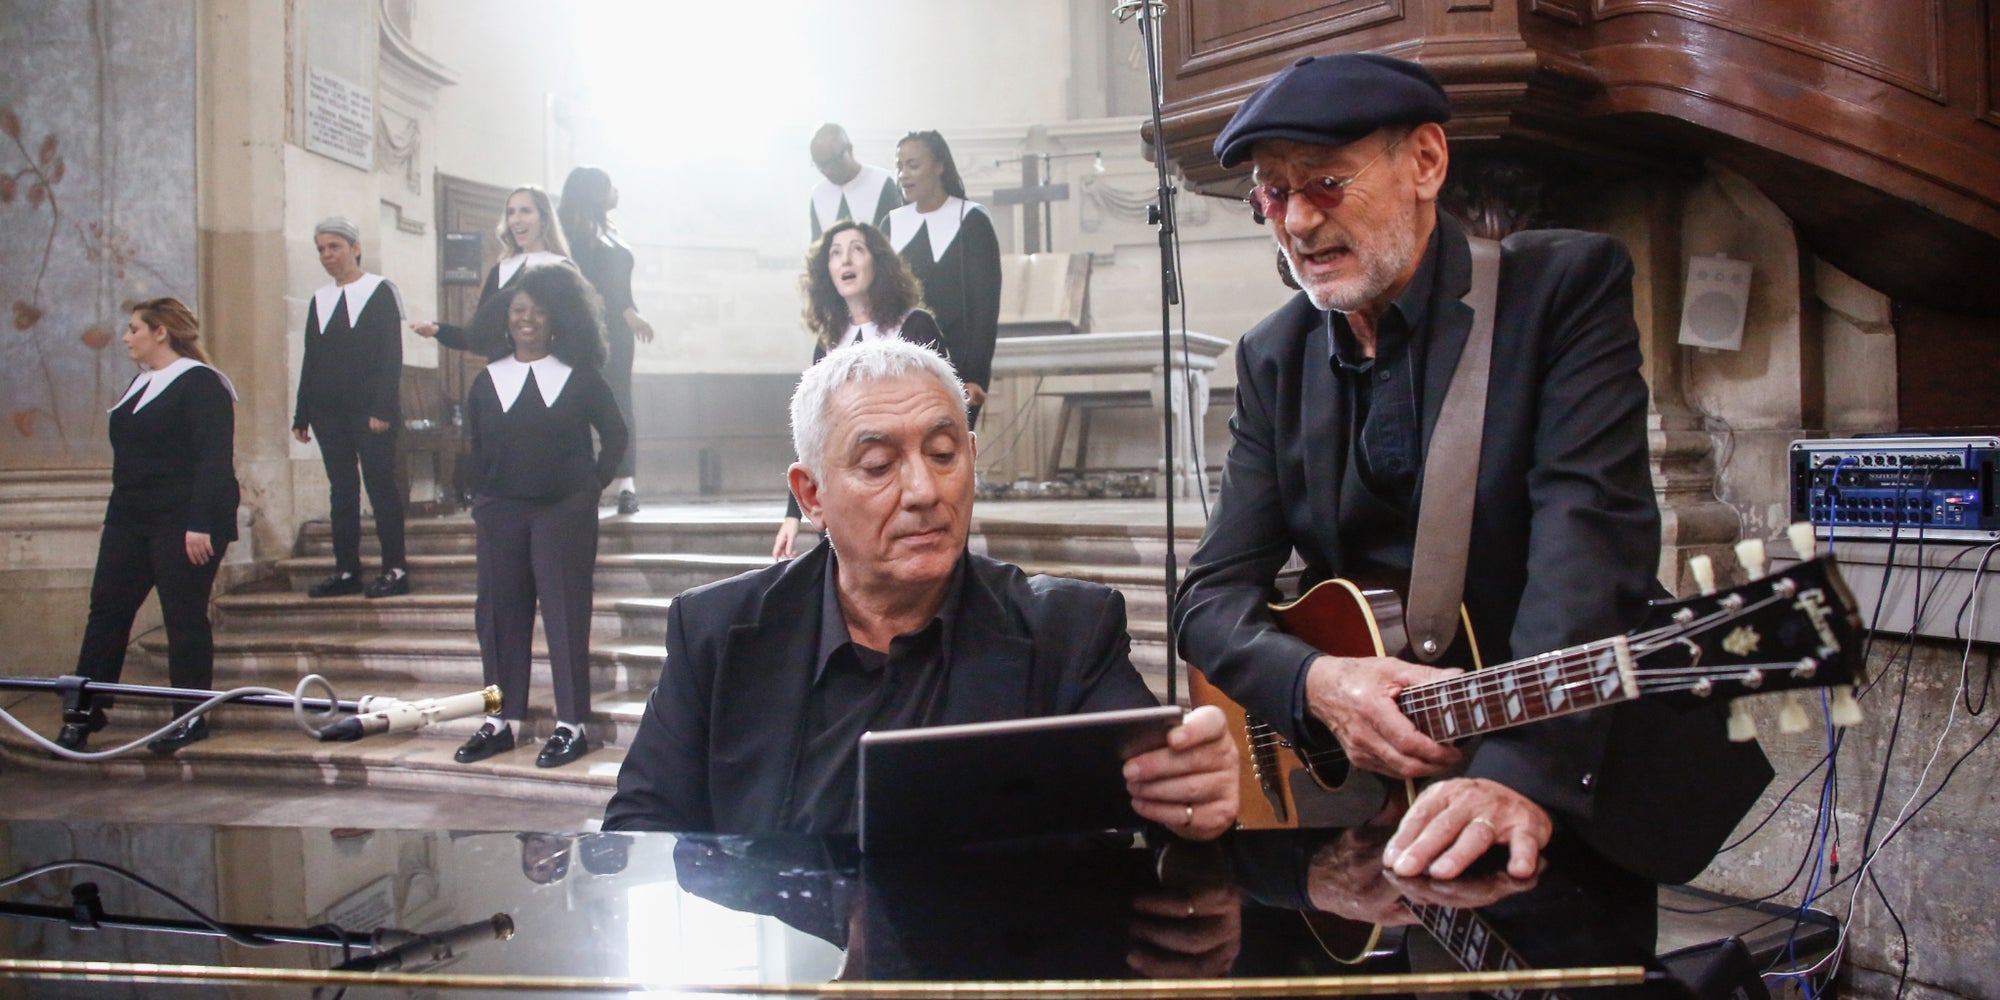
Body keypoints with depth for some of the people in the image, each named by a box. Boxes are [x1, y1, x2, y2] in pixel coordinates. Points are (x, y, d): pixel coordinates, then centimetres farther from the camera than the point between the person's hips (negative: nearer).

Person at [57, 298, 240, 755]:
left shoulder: (201, 384, -11)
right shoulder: (141, 383, 18)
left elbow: (214, 460, -18)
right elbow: (130, 454, 23)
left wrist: (200, 524, -24)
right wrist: (121, 512, 20)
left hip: (185, 525, -9)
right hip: (130, 521, 9)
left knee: (185, 618, -2)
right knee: (106, 612, 8)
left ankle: (192, 718, 8)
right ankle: (84, 713, 16)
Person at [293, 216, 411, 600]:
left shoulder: (380, 291, -1)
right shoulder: (319, 300, 15)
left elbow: (391, 356, -8)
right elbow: (310, 361, 17)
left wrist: (383, 409, -17)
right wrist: (301, 414, 11)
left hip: (369, 411, -5)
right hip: (329, 412, 6)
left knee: (381, 486, -4)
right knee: (341, 490, 6)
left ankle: (395, 570, 0)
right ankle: (346, 571, 10)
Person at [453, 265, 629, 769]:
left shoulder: (580, 378, 3)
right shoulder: (487, 381, 10)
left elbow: (614, 434, 10)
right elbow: (475, 451, 13)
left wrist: (593, 484, 3)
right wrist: (481, 504, 5)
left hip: (564, 511, -3)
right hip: (500, 513, 3)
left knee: (565, 613, -2)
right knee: (499, 614, 4)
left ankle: (571, 725, 3)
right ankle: (501, 721, 15)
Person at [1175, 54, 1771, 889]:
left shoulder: (1569, 283, -6)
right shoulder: (1273, 357, 6)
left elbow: (1591, 535, -19)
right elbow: (1215, 595, 2)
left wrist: (1524, 771, -33)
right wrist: (1314, 683, -19)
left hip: (1578, 780, -3)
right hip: (1360, 788, 4)